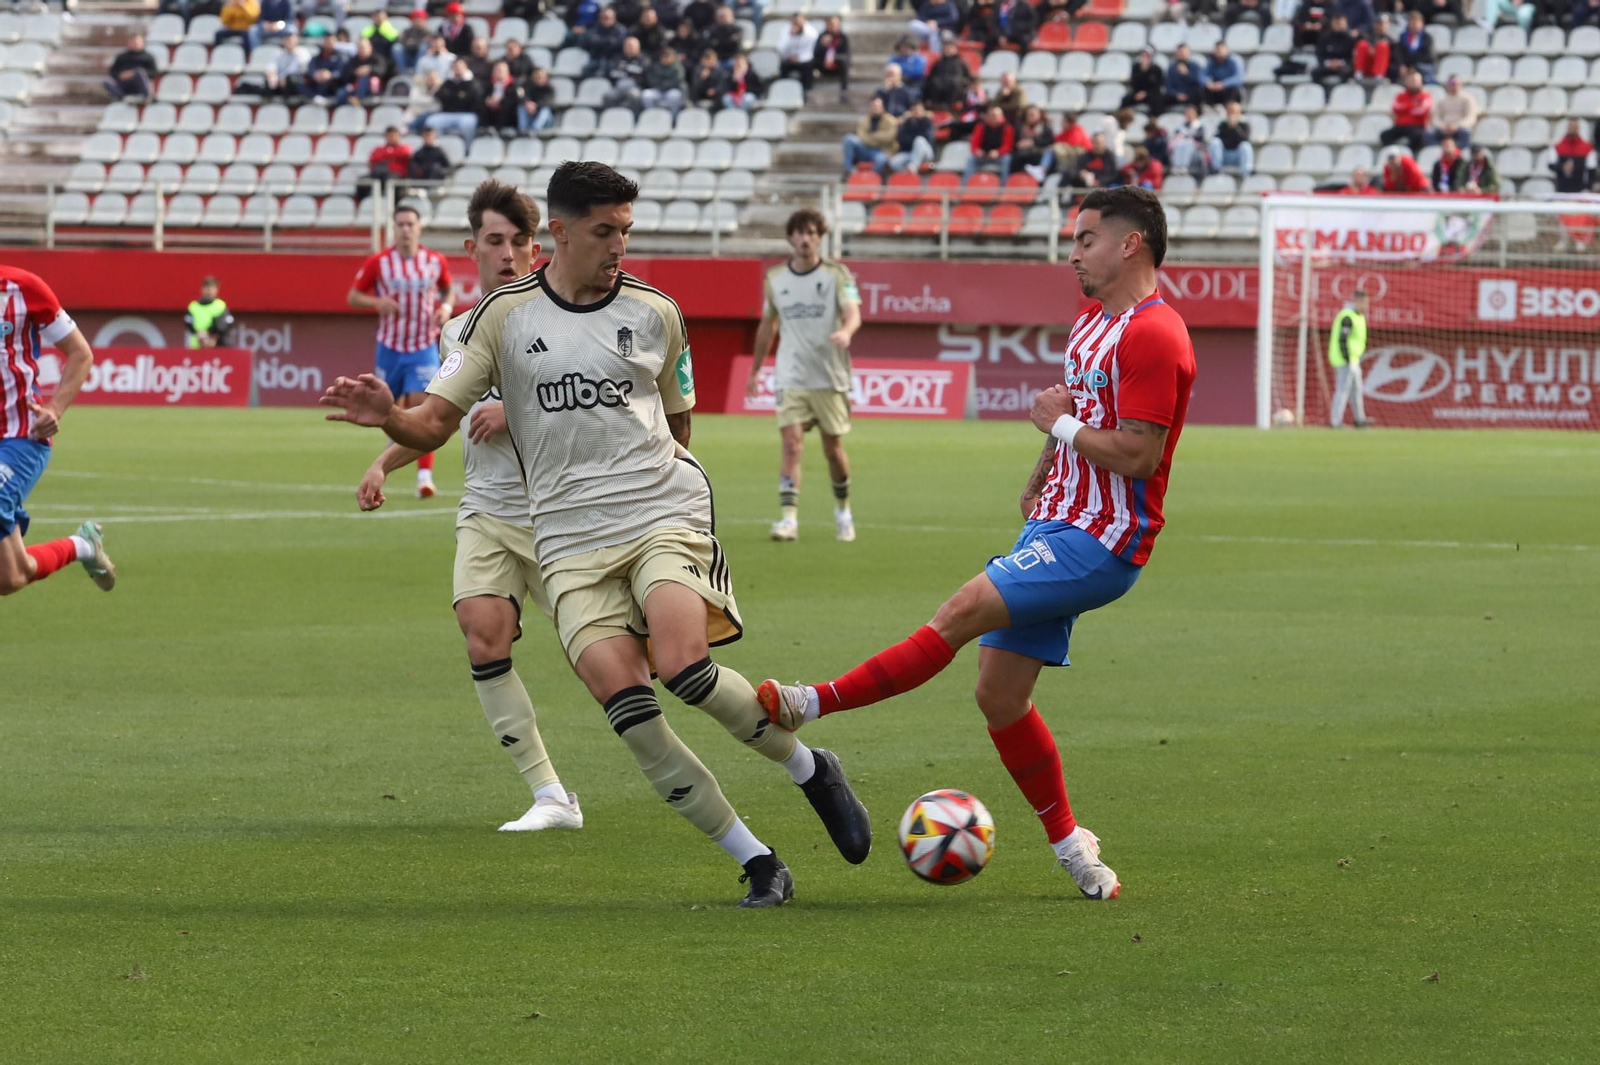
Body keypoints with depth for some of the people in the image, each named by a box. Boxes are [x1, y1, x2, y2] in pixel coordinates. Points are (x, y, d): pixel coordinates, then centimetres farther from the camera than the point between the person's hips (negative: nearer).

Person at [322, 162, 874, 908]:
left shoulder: (655, 314, 7)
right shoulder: (504, 316, 5)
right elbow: (434, 423, 3)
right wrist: (387, 418, -19)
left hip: (664, 517, -1)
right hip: (570, 542, 1)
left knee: (683, 666, -26)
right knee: (628, 707, -16)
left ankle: (810, 769, 0)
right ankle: (756, 862, -5)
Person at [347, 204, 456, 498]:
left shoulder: (436, 262, -2)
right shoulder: (378, 263, -6)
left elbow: (448, 289, 17)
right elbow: (353, 297, 0)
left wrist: (446, 307, -6)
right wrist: (377, 302, -21)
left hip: (424, 348, -1)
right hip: (390, 347, 1)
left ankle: (425, 475, -17)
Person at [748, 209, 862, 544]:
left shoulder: (837, 274, -3)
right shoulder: (774, 278, 6)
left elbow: (853, 313, -17)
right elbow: (767, 324, 19)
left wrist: (846, 331, -40)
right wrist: (755, 370, 22)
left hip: (830, 377, -1)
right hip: (791, 376, 1)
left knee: (833, 449, 7)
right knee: (792, 444, -14)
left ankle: (843, 510, 31)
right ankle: (788, 519, -20)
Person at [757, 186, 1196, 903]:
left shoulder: (1153, 335, -15)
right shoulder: (1093, 321, 16)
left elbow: (1137, 454, -23)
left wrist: (1060, 422, -10)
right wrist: (1039, 483, 28)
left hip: (1100, 545, -10)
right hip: (1055, 527, 10)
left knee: (964, 612, -22)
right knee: (999, 695, 5)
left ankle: (810, 705, -24)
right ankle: (1071, 848, 14)